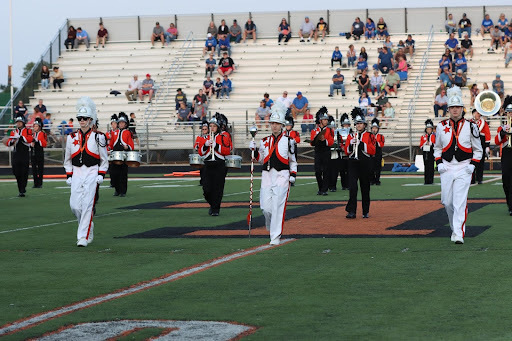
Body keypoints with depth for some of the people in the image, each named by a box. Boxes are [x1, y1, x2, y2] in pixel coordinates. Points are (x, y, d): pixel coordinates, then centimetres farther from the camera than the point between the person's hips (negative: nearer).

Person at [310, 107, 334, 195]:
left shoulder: (329, 130, 5)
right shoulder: (314, 131, 9)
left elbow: (331, 142, -4)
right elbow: (312, 143, 6)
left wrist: (324, 140, -21)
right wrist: (316, 138, -14)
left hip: (326, 153, -2)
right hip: (318, 153, 2)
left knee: (325, 171, -4)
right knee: (317, 171, -2)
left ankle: (324, 190, -1)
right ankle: (320, 189, 13)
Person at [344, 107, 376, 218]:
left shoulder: (369, 136, 3)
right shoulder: (350, 136, 10)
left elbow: (373, 151, -5)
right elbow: (346, 151, 8)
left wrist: (362, 145, -17)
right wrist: (351, 146, -12)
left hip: (365, 164, -1)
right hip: (353, 163, 1)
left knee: (365, 188, 7)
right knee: (352, 187, -12)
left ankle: (366, 212, 18)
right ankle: (351, 211, -15)